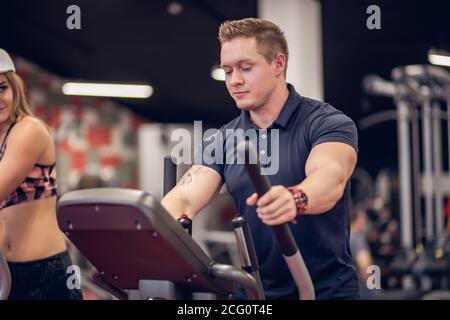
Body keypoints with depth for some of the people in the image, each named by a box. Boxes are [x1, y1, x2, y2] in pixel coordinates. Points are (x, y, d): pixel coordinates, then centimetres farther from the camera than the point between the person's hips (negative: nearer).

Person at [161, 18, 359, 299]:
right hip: (253, 290, 4)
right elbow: (185, 198, -8)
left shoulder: (328, 122, -7)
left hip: (327, 288, -3)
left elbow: (330, 178, -27)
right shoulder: (222, 141, 6)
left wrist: (295, 200, -50)